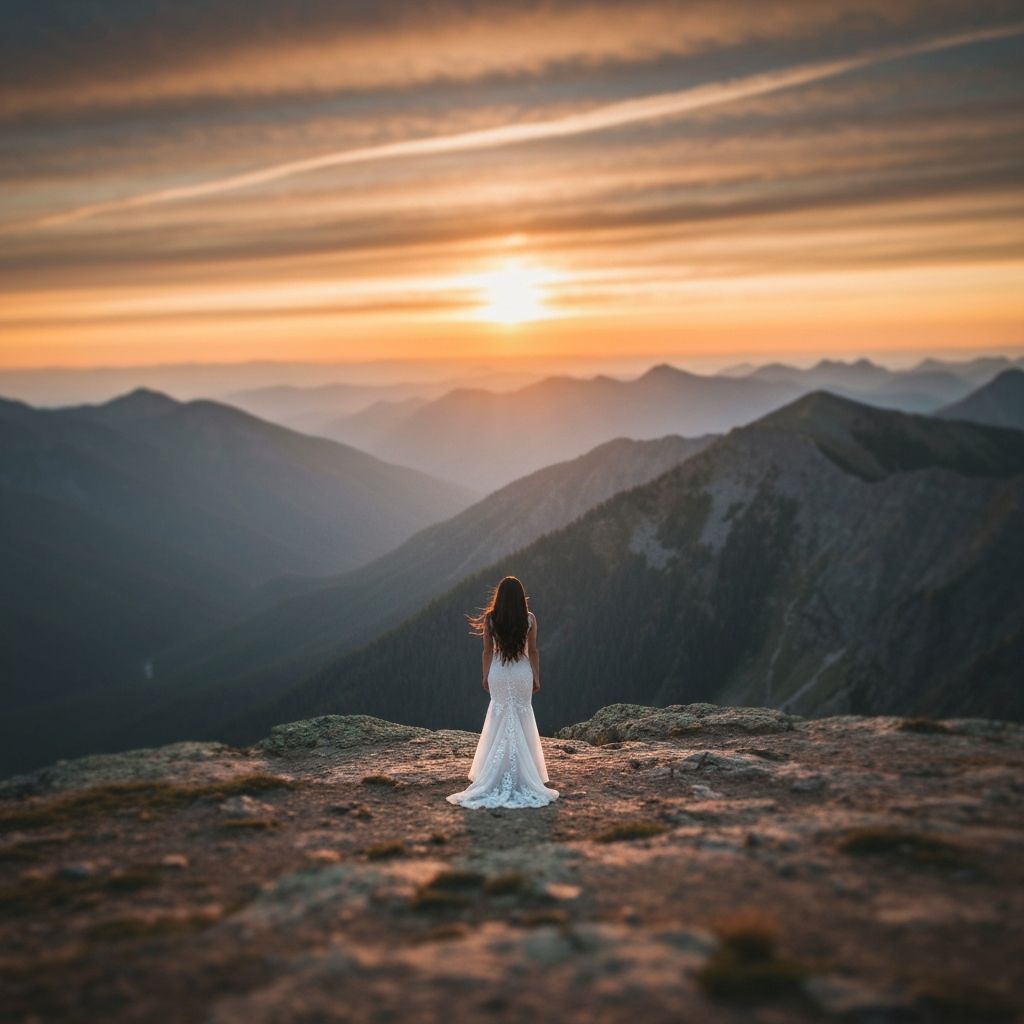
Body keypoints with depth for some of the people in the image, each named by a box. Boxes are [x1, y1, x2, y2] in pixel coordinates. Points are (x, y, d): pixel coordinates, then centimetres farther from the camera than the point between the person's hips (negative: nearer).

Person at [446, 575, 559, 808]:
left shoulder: (490, 619, -7)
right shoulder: (530, 619, -7)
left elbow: (488, 651, -1)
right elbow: (533, 651, -3)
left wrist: (485, 676, 10)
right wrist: (536, 677, 7)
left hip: (498, 673, 1)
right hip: (522, 672, 0)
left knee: (500, 718, 11)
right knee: (522, 717, 9)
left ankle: (498, 775, 14)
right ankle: (524, 774, 13)